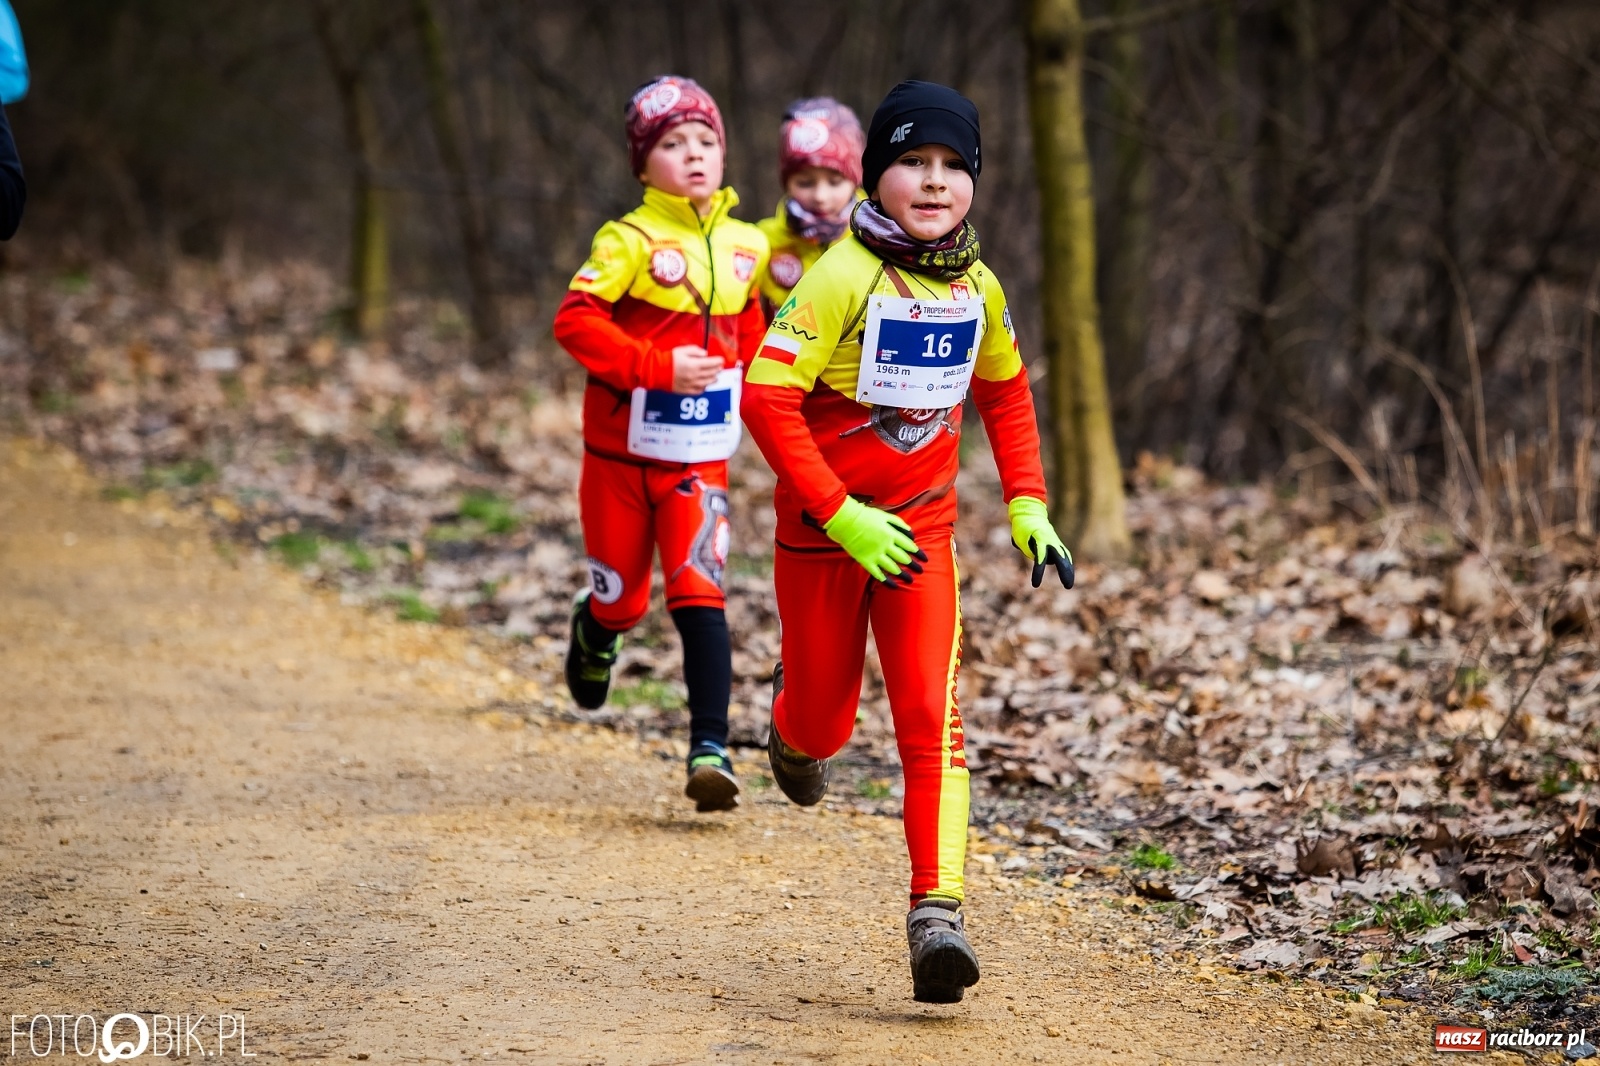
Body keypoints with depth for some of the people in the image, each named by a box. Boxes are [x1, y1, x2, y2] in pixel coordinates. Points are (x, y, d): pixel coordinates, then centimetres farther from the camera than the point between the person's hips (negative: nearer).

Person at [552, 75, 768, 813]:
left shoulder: (746, 247, 3)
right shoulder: (630, 241, -12)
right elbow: (574, 321, -23)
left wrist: (745, 388, 8)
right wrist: (659, 368, -29)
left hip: (700, 459, 2)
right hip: (622, 452, -2)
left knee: (699, 597, -12)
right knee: (623, 598, 11)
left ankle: (711, 749, -14)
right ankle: (595, 628, 49)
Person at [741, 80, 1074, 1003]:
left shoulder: (977, 288, 1)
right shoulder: (843, 279, -17)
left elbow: (1005, 394, 18)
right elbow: (766, 398, -21)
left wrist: (1028, 506, 9)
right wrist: (842, 516, -24)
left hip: (922, 525, 3)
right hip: (823, 524, -3)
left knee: (932, 717, -12)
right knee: (825, 724, 10)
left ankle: (938, 913, -16)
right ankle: (793, 716, 48)